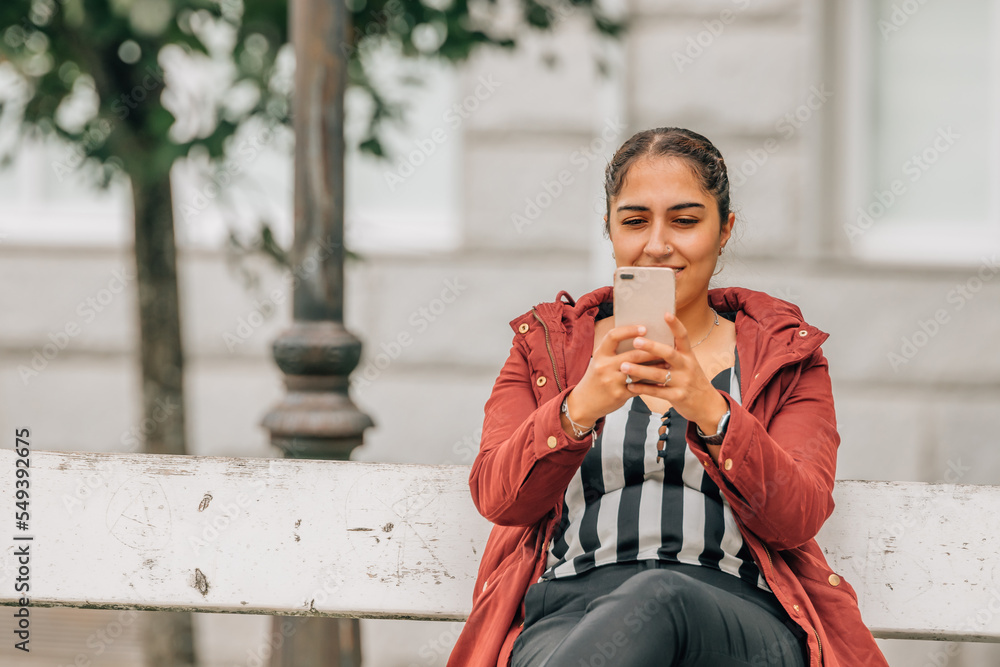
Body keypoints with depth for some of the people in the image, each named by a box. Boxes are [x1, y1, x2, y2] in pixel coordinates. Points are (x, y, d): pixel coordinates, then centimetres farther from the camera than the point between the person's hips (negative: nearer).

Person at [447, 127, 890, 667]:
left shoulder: (783, 354, 20)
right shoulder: (547, 344, 22)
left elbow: (799, 516, 2)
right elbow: (495, 496, 5)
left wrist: (710, 411, -17)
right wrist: (579, 409, -17)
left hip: (742, 619, 1)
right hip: (566, 615, -1)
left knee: (661, 599, -41)